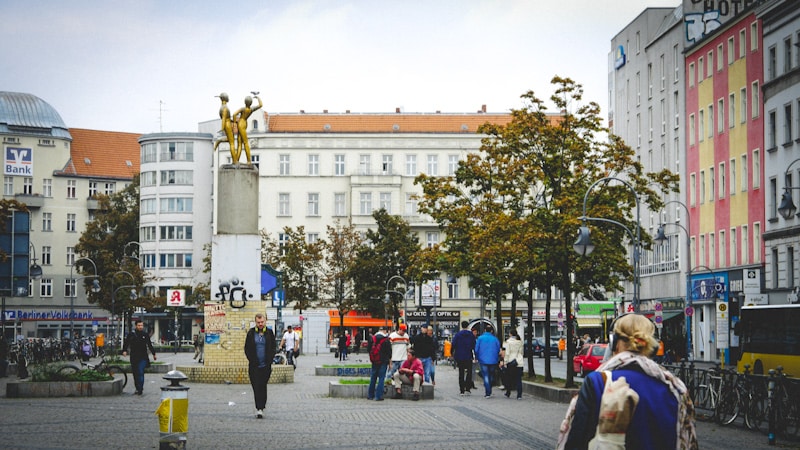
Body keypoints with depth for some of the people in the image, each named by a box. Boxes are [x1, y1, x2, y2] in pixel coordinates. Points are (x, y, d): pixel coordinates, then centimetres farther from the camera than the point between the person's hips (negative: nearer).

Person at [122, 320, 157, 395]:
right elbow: (126, 343, 0)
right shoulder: (131, 334, 3)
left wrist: (154, 354, 23)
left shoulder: (145, 334, 7)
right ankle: (137, 389, 18)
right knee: (135, 374, 6)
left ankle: (140, 390, -14)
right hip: (134, 357, 1)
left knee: (140, 373, -13)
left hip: (143, 357, -1)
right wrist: (124, 351, -18)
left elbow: (149, 345, 18)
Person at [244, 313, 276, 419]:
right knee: (256, 387, -5)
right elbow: (247, 348, 7)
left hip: (266, 365, 0)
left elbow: (273, 348, 9)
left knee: (263, 387, 1)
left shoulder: (269, 333, 6)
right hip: (254, 365, 0)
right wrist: (251, 360, -3)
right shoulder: (251, 333, 5)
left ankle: (261, 408, 6)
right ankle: (259, 408, -3)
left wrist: (270, 361, -2)